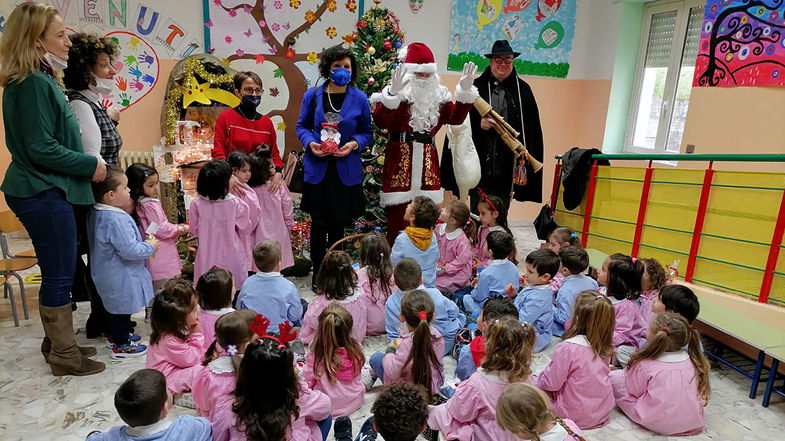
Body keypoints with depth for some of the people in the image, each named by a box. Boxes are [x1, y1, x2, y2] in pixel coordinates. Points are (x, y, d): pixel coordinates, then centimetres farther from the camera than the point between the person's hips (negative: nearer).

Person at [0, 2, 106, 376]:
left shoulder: (39, 80, 15)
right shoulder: (34, 83, -16)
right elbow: (42, 149, -21)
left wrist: (89, 164, 15)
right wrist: (90, 166, -13)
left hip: (43, 190, 10)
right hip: (44, 193, -10)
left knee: (55, 273, 17)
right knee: (60, 275, 0)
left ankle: (56, 343, 31)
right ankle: (65, 357, 13)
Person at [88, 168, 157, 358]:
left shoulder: (96, 213, 2)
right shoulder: (117, 219, -30)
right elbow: (129, 251, -30)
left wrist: (143, 243, 10)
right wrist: (150, 246, -15)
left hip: (107, 273, 10)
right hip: (120, 277, -10)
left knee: (114, 306, 25)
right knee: (122, 308, 6)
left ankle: (116, 335, 42)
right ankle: (121, 346, 20)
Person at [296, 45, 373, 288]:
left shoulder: (359, 98, 0)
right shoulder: (312, 95, 1)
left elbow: (367, 131, 7)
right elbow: (302, 125, 10)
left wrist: (354, 143, -14)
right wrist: (309, 143, -11)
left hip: (346, 170, 0)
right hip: (317, 169, 0)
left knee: (338, 224, 10)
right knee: (318, 223, 7)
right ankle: (317, 273, 25)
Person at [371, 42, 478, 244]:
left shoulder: (437, 96, 16)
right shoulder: (395, 93, -1)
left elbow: (455, 117, 14)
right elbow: (380, 121, -15)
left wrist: (465, 91, 6)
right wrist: (393, 93, -25)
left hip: (427, 161, 5)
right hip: (400, 158, -5)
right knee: (398, 216, -4)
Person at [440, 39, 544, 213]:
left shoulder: (523, 90, 9)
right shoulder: (476, 87, 6)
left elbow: (531, 129, 7)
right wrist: (478, 123, -16)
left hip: (508, 165, 1)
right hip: (480, 162, -1)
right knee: (478, 211, 3)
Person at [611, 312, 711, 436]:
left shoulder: (644, 365, -21)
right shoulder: (694, 361, -10)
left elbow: (633, 392, -7)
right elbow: (703, 396, 4)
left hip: (659, 425, -5)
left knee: (614, 376, 1)